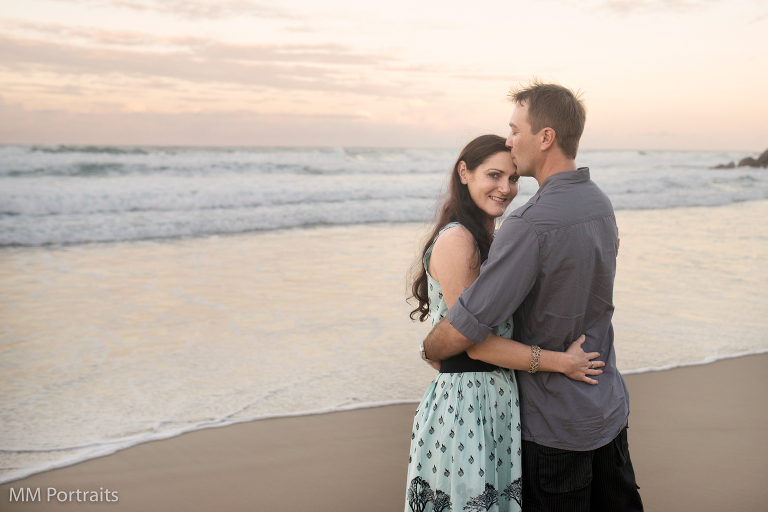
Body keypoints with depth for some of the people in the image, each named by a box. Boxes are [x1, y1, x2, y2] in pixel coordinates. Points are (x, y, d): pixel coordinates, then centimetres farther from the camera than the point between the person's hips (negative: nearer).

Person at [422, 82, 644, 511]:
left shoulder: (531, 225, -28)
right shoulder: (601, 203, 0)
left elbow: (460, 333, -27)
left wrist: (430, 350, -7)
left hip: (556, 424, -8)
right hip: (611, 408, 8)